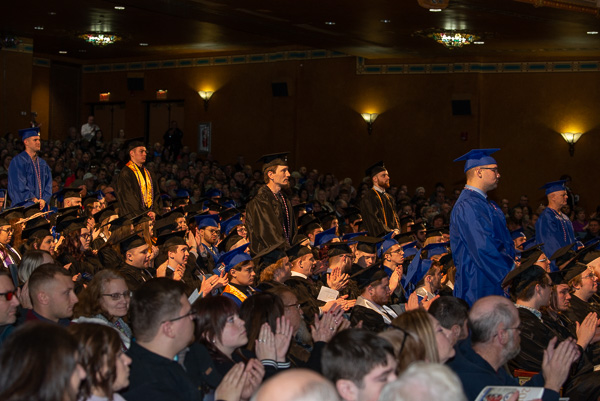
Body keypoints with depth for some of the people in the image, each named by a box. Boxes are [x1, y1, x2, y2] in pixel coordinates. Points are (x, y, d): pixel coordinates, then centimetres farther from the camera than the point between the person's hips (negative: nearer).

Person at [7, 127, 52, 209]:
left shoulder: (42, 163, 17)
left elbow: (48, 184, 12)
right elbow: (19, 185, -10)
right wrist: (34, 200, -15)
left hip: (41, 206, 5)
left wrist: (44, 200, -5)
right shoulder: (17, 161, -2)